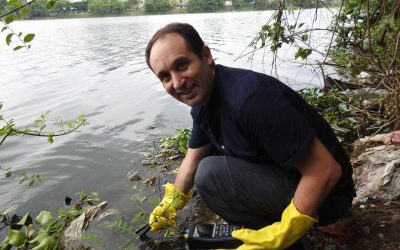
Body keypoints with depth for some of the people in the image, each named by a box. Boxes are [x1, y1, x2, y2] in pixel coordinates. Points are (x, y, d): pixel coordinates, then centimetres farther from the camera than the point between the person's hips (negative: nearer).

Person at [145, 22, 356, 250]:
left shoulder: (250, 98, -31)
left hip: (321, 194, -8)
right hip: (279, 176, 9)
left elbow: (326, 170, -28)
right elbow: (194, 158, 15)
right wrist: (170, 205, 18)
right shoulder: (202, 100, -1)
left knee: (210, 174, -25)